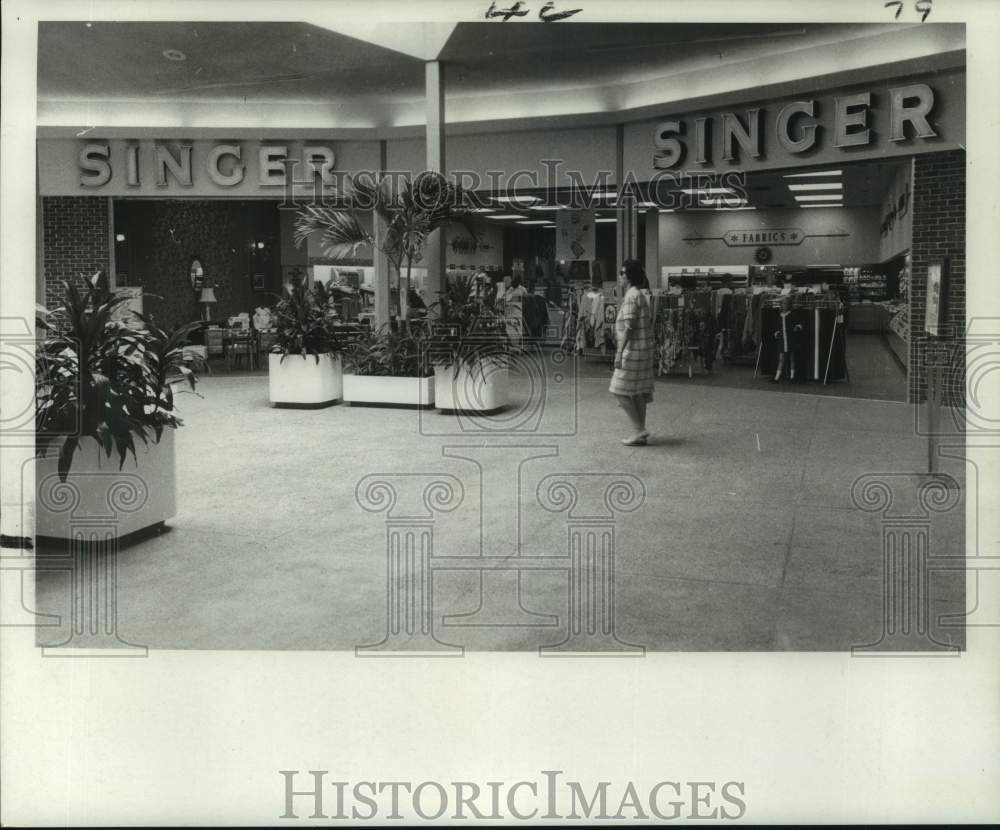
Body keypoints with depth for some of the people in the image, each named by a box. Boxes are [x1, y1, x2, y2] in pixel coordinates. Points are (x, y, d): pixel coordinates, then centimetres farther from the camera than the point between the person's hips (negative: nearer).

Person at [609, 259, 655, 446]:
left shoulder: (631, 297, -14)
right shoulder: (641, 296, 15)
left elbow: (628, 328, -20)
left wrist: (619, 353, -21)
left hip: (633, 351, -10)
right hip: (644, 350, 10)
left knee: (621, 390, -2)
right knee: (638, 392, 11)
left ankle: (639, 429, -3)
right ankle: (640, 435, 13)